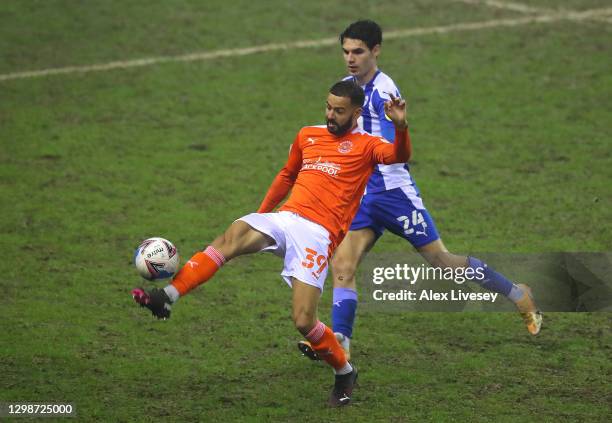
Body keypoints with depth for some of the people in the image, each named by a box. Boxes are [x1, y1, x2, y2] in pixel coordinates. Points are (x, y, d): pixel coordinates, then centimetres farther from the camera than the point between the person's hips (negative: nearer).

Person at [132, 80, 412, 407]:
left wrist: (401, 127, -34)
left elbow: (399, 156, -15)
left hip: (318, 234, -4)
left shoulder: (366, 145, 6)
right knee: (235, 234, -28)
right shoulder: (308, 135, 22)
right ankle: (167, 297, -41)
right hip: (285, 218, 5)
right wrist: (260, 214, 34)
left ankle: (344, 372, 15)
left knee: (304, 321, -14)